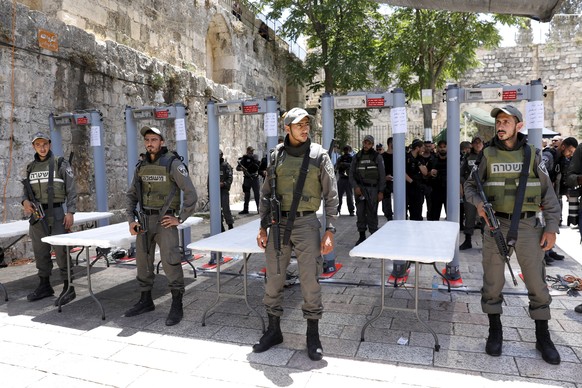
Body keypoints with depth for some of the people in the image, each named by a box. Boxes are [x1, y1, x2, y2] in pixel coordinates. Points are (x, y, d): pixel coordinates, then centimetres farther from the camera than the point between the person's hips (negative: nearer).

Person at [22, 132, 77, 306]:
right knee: (40, 251, 12)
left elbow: (71, 190, -6)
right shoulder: (31, 167, 12)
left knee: (61, 251, -6)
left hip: (56, 213, -5)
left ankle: (68, 288, 0)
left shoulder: (61, 164, -2)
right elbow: (26, 190, 17)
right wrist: (25, 201, -6)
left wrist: (70, 212, -14)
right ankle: (44, 286, 24)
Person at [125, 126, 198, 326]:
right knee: (143, 262, 14)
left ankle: (177, 307, 4)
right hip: (144, 221, 6)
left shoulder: (173, 164, -9)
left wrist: (180, 219, -12)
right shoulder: (141, 166, 9)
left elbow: (191, 194, -12)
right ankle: (145, 301, 31)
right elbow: (131, 195, 18)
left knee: (170, 262, -8)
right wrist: (131, 220, 7)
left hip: (165, 221, -6)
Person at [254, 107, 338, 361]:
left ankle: (313, 335, 21)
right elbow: (265, 192, 11)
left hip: (307, 223, -3)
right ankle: (273, 331, 28)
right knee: (273, 279, 10)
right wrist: (263, 226, 6)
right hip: (278, 223, 3)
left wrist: (330, 231, -9)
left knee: (310, 281, 2)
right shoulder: (276, 155, 6)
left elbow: (331, 195, -2)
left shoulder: (319, 155, -2)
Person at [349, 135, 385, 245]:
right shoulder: (357, 157, 11)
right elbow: (351, 174, 9)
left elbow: (382, 175, 1)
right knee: (360, 213, 5)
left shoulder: (377, 157, 4)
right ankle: (362, 235, 15)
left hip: (373, 189, -2)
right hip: (359, 188, 3)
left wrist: (381, 191, -5)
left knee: (372, 213, -3)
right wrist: (355, 186, -6)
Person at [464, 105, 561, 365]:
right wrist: (478, 203, -13)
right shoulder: (487, 155, 1)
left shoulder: (532, 154, 2)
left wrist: (552, 227, -2)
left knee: (537, 282, 6)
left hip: (528, 226, 0)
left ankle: (543, 337, 24)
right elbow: (469, 185, 8)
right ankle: (495, 332, 24)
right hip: (496, 225, 0)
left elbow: (548, 192, 4)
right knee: (492, 282, 6)